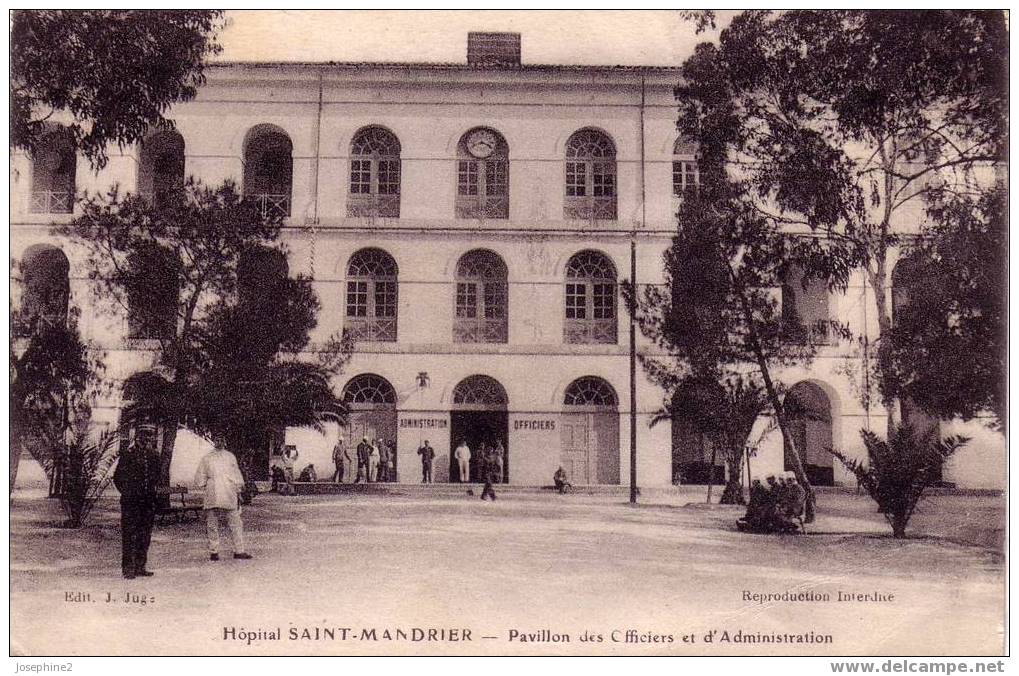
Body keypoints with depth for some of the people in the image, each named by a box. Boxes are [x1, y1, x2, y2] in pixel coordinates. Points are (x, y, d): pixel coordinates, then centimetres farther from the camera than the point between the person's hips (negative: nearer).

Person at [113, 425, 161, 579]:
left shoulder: (154, 455, 9)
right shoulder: (128, 454, -6)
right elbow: (117, 477, 1)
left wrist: (151, 490, 12)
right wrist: (127, 493, 0)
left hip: (148, 501, 5)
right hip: (130, 501, -5)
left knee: (145, 535, 8)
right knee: (129, 534, -3)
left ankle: (140, 566, 15)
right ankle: (127, 568, 0)